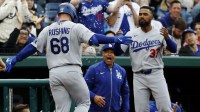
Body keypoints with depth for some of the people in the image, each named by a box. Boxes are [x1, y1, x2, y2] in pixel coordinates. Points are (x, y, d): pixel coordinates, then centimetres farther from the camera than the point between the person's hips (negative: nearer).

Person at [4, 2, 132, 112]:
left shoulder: (48, 30, 11)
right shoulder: (76, 27, -1)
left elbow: (32, 47, 11)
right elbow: (93, 38, -14)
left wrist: (14, 59, 20)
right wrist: (115, 39, -15)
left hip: (54, 73, 4)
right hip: (72, 71, -4)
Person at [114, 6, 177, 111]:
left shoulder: (159, 33, 0)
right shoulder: (131, 34, 5)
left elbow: (173, 49, -12)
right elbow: (117, 52, 2)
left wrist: (167, 38, -32)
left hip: (156, 75, -2)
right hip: (138, 77, 2)